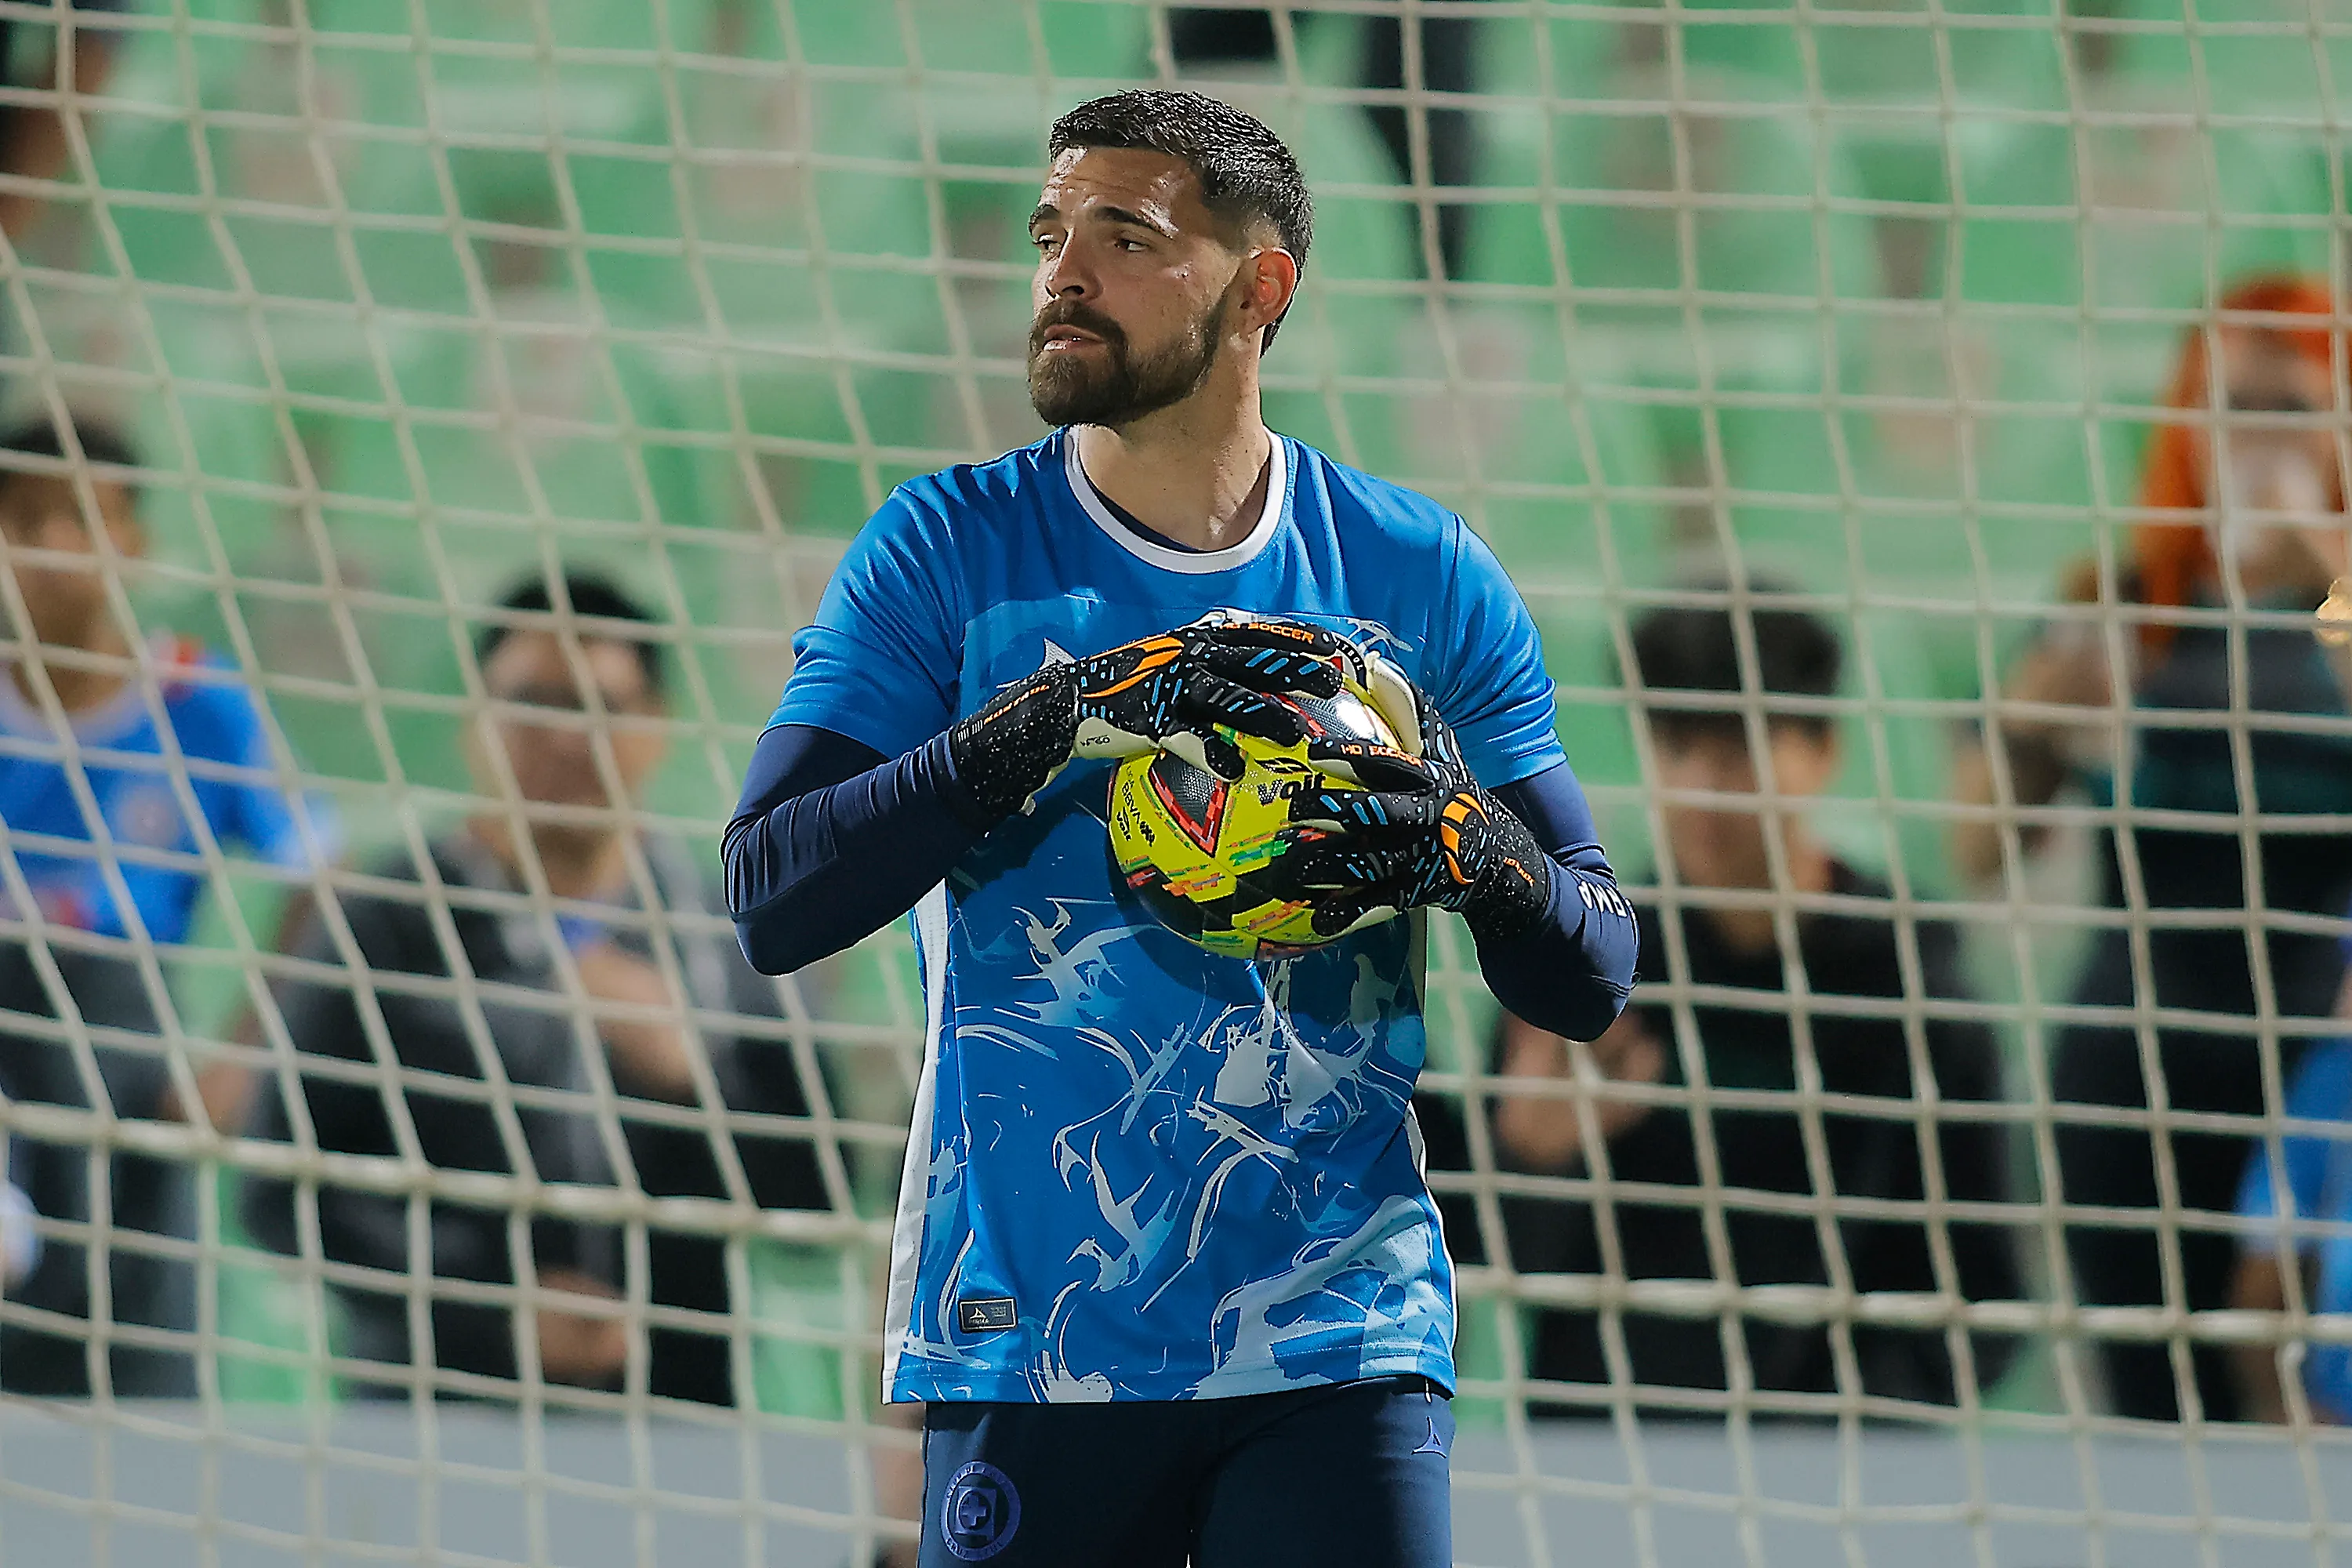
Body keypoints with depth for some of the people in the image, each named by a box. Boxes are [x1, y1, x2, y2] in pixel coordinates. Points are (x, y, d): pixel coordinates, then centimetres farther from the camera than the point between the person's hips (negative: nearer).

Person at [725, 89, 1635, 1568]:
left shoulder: (1427, 579, 7)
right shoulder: (948, 552, 2)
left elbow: (1592, 979, 9)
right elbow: (773, 897, -10)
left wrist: (1469, 849, -14)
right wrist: (1065, 712, -20)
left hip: (1338, 1343, 1)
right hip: (1031, 1348, -1)